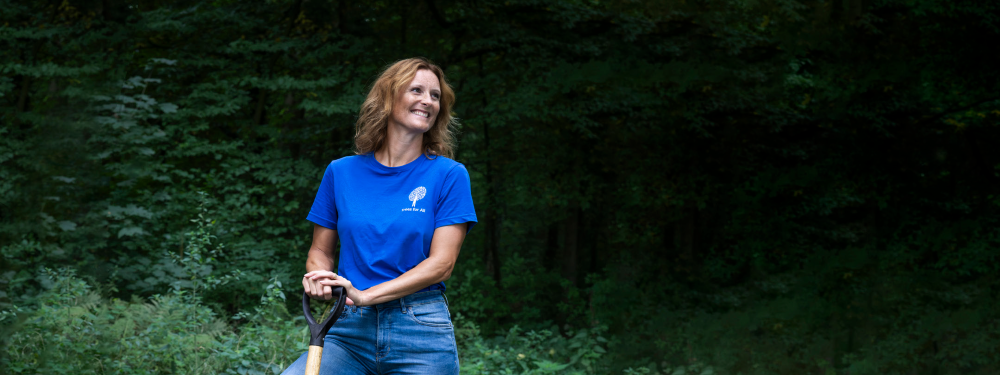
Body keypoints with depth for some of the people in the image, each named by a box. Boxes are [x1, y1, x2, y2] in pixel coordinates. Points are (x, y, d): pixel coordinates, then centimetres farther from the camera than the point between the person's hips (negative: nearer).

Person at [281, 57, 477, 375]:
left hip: (421, 329, -1)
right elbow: (321, 250, 15)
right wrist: (319, 280, -9)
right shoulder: (341, 172, 9)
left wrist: (366, 295, -15)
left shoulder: (449, 175, 2)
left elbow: (441, 263, -5)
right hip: (350, 329, 1)